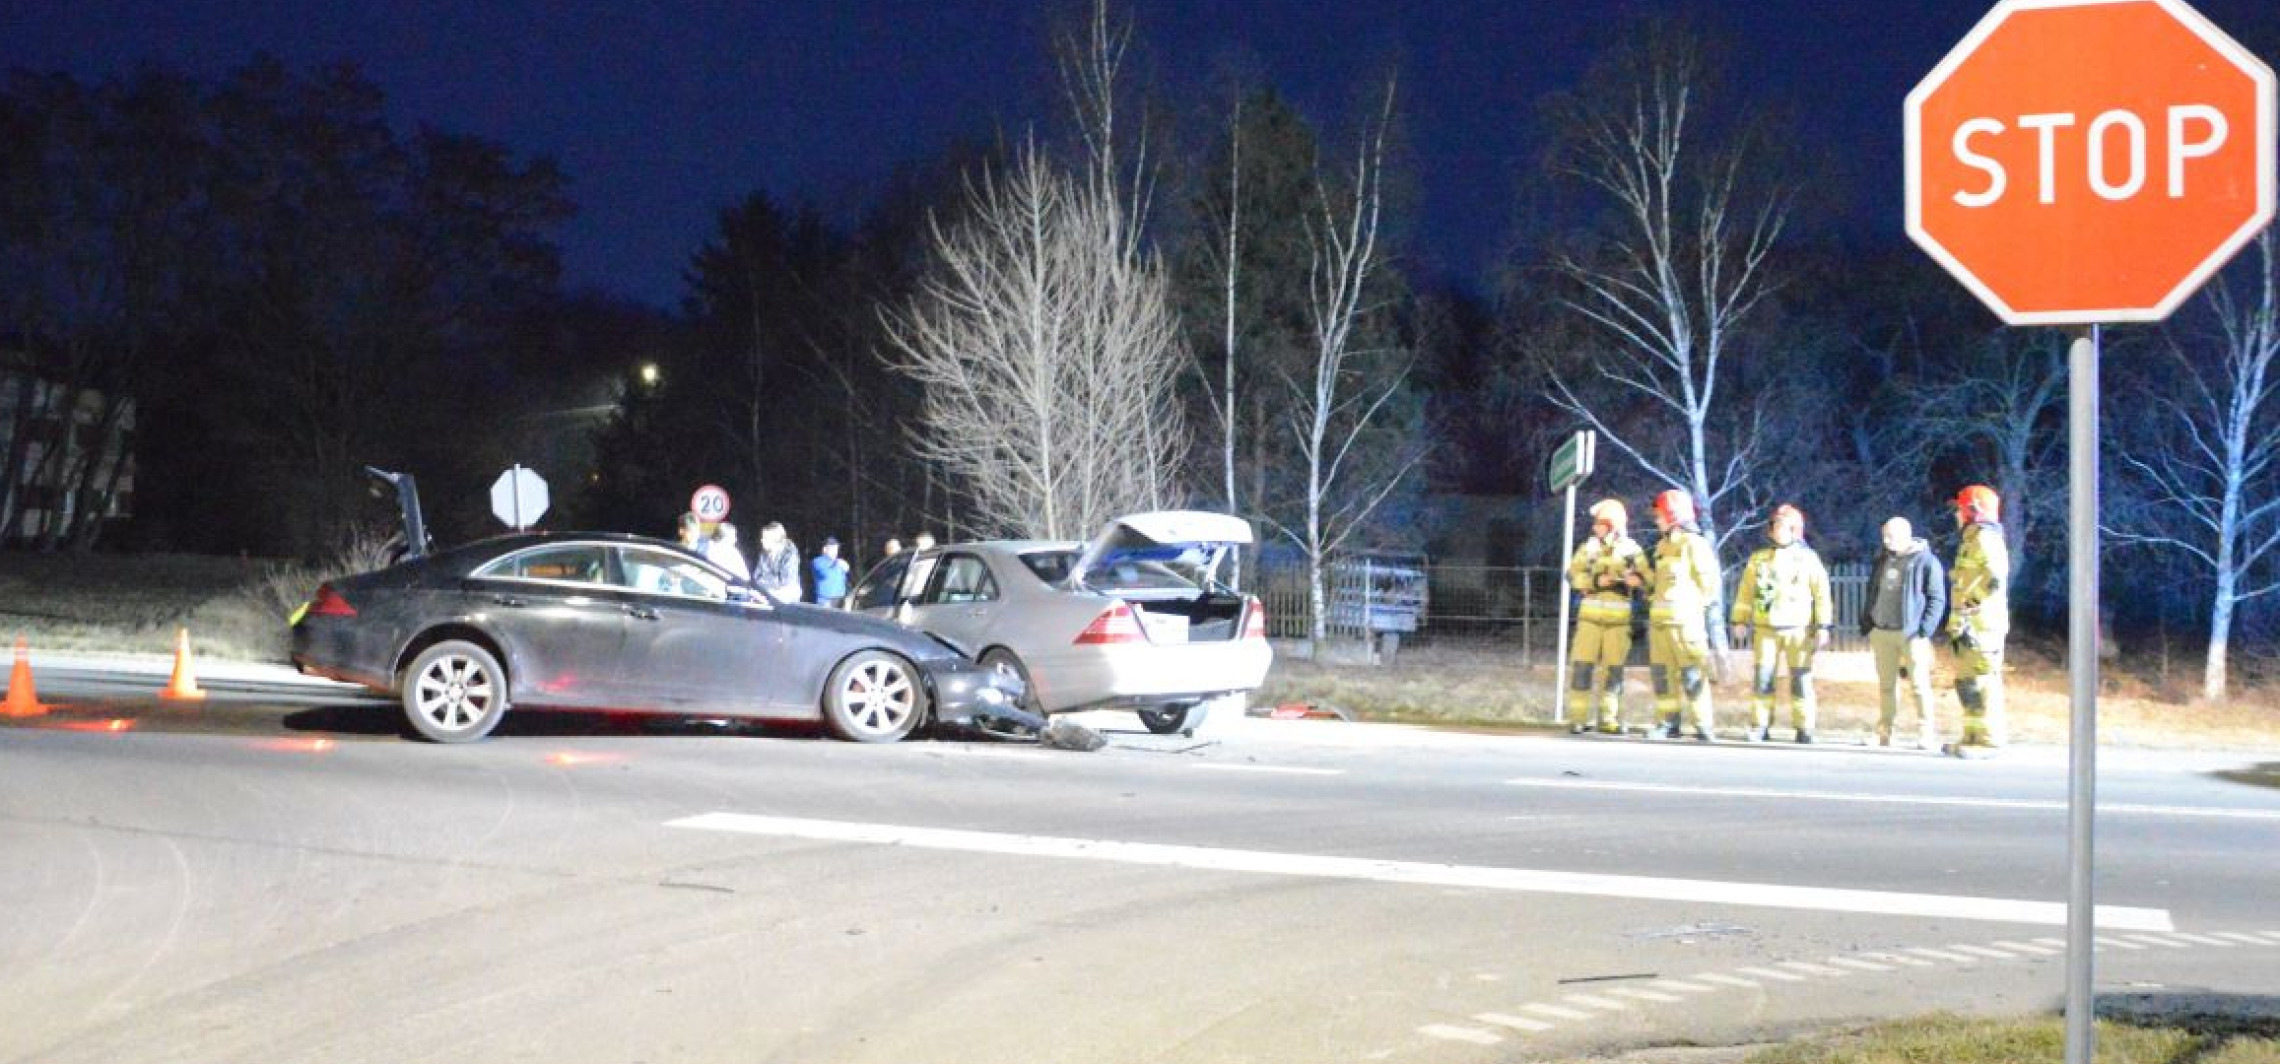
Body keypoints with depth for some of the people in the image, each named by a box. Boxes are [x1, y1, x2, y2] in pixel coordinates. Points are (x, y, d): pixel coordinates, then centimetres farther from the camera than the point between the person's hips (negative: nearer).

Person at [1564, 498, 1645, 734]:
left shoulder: (1632, 550, 5)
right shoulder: (1588, 547, 7)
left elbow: (1645, 578, -1)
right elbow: (1573, 574, -4)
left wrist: (1636, 578, -23)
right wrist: (1595, 580, -19)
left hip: (1619, 618, 0)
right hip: (1590, 615, 0)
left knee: (1614, 668, 2)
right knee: (1582, 665, -5)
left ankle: (1608, 719, 8)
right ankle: (1578, 717, -2)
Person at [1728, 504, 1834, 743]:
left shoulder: (1808, 559, 3)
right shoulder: (1758, 559, 11)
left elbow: (1822, 594, 1)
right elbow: (1746, 592, 13)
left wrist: (1823, 627, -6)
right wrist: (1740, 621, 5)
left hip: (1799, 630, -2)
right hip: (1766, 629, 2)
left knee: (1801, 679, -2)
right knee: (1763, 677, -4)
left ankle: (1804, 729, 3)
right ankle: (1760, 727, 0)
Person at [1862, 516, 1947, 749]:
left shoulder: (1926, 561, -5)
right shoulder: (1882, 561, 14)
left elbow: (1937, 600, -7)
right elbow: (1872, 596, 20)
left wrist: (1924, 631, -15)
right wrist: (1867, 627, 11)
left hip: (1911, 633, -6)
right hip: (1882, 633, 6)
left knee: (1919, 684, -6)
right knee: (1886, 685, 9)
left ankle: (1927, 735, -4)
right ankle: (1884, 733, 14)